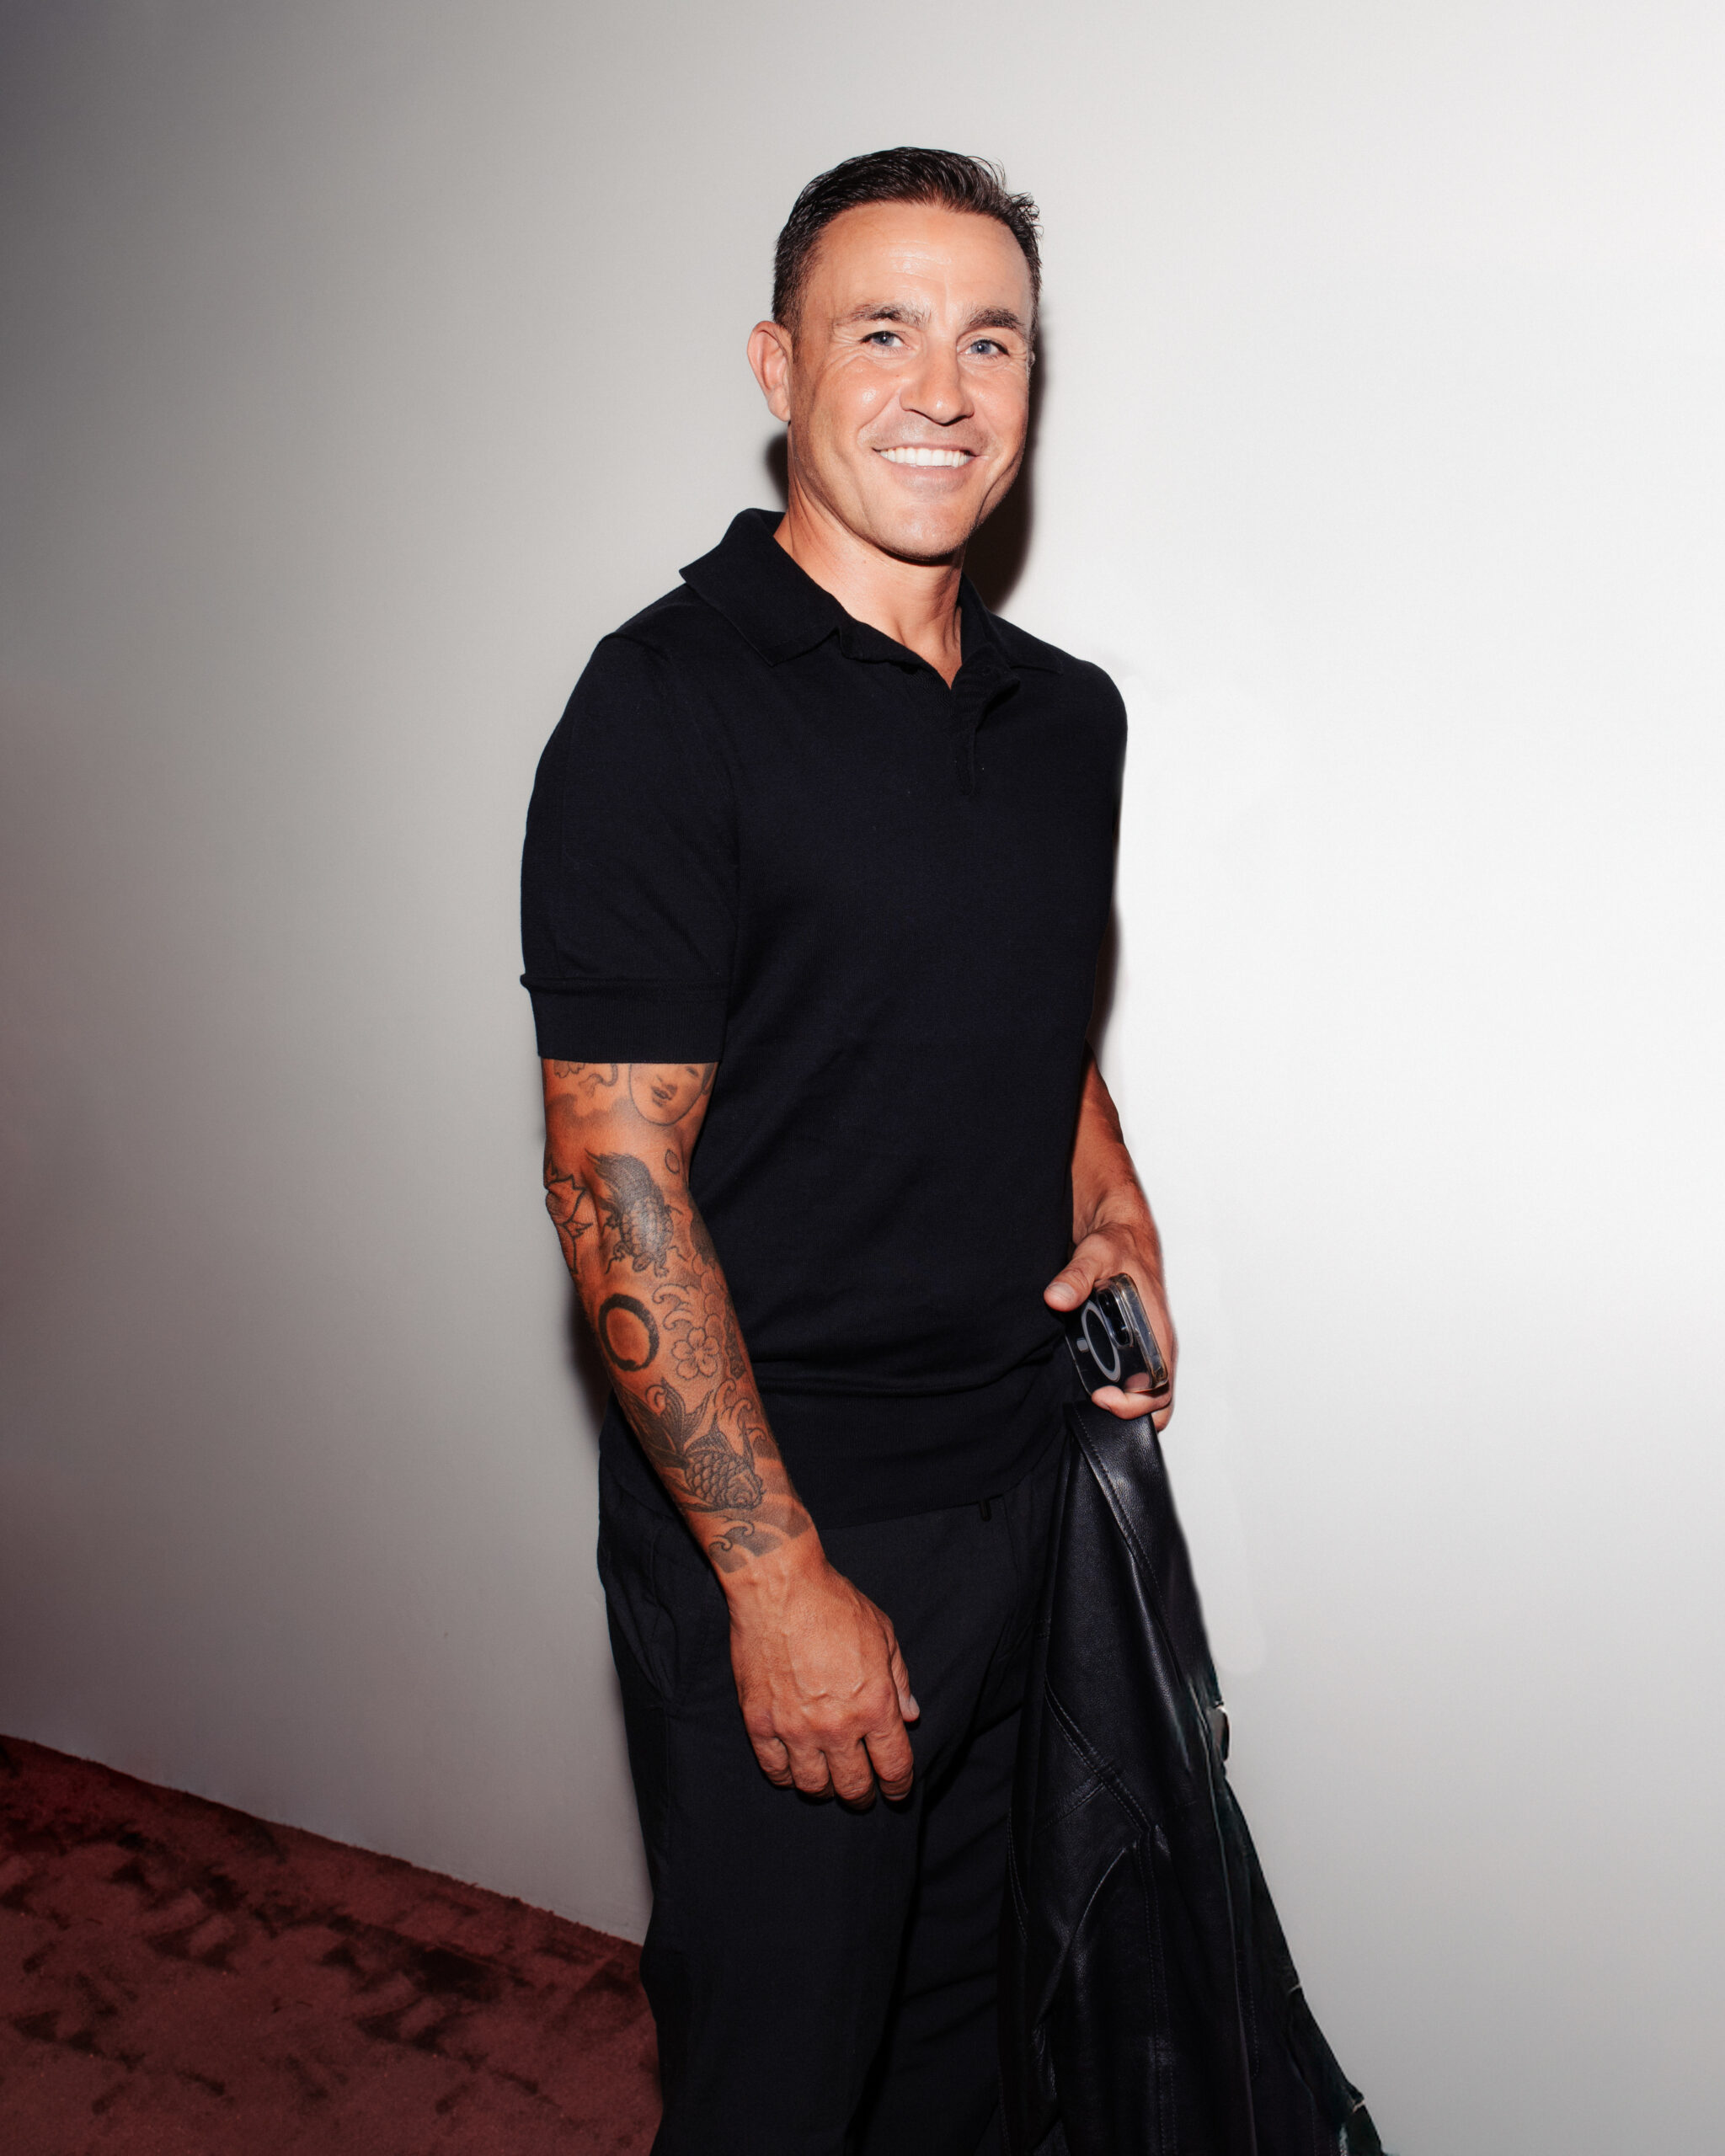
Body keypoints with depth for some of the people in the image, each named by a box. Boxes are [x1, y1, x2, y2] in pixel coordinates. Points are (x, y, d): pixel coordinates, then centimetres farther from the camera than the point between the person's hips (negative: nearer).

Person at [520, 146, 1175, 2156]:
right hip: (773, 1525, -6)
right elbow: (617, 1182, -17)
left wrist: (1117, 1209, 1)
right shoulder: (669, 700, -14)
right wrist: (778, 1577, -17)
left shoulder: (1071, 712, 8)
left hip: (1024, 1478, 6)